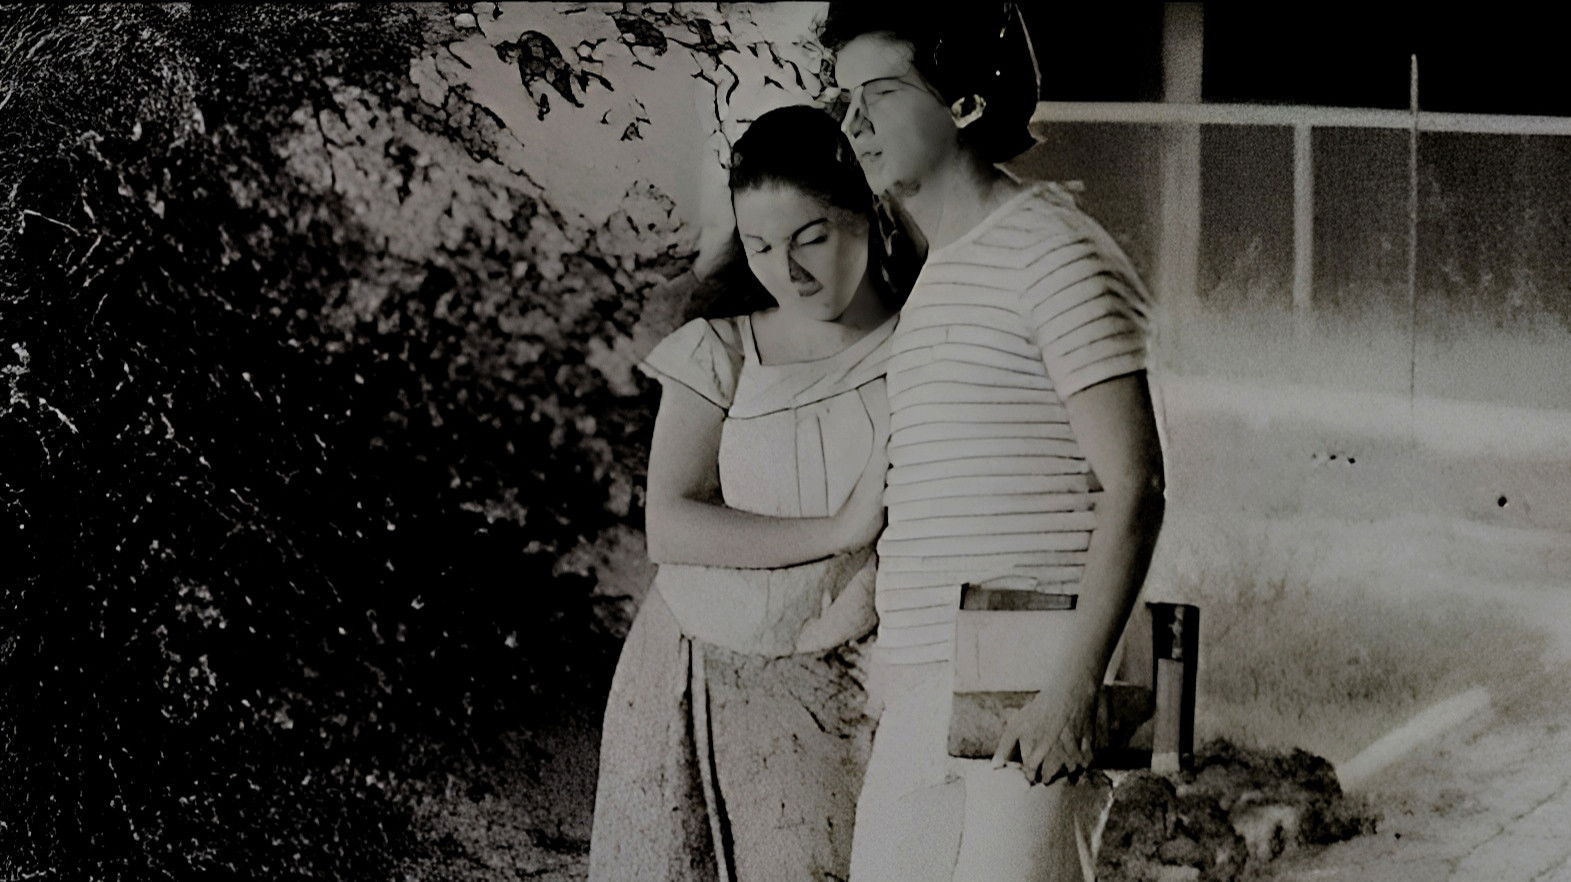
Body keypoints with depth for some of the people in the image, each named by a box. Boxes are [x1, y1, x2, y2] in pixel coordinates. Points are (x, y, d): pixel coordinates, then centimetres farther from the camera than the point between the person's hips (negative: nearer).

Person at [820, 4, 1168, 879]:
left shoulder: (1051, 250, -7)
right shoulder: (938, 279, 21)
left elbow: (1135, 485, -13)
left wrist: (1074, 686, -19)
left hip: (1024, 697, -8)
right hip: (921, 692, 8)